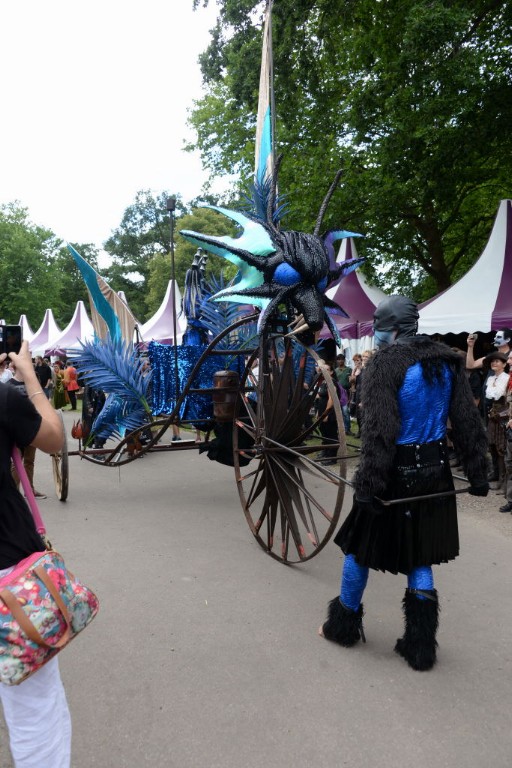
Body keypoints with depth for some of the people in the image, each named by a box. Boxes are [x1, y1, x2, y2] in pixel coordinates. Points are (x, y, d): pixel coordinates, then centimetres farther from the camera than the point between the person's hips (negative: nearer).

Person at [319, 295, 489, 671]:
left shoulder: (386, 362, -15)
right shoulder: (447, 361, 5)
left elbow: (378, 429, -22)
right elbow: (468, 421, 6)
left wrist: (368, 483, -21)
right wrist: (477, 473, 11)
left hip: (397, 473, -6)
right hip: (434, 472, 6)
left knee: (362, 546, 14)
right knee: (420, 557, 17)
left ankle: (345, 625, 32)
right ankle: (420, 646, 23)